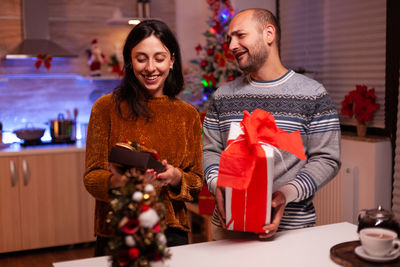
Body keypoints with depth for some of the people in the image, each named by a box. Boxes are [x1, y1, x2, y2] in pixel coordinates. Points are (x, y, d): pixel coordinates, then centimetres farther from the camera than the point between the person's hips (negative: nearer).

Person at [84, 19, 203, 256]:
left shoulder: (188, 115, 4)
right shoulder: (107, 108, -3)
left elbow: (197, 183, 6)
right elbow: (91, 176, -3)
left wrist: (175, 178, -16)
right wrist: (118, 181, -25)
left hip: (171, 234, 2)